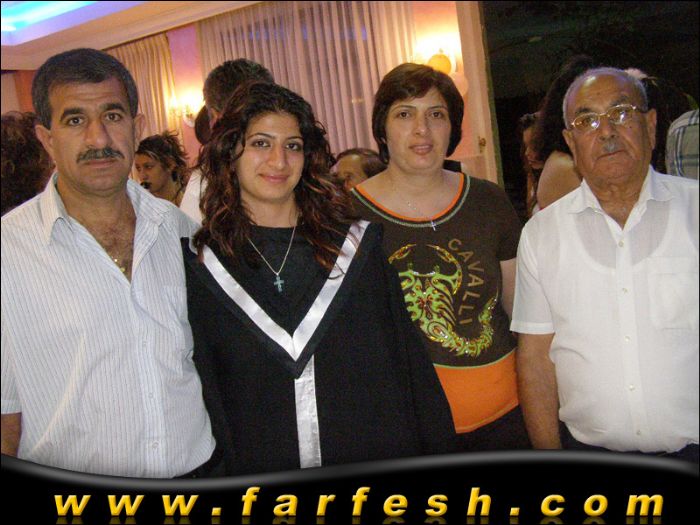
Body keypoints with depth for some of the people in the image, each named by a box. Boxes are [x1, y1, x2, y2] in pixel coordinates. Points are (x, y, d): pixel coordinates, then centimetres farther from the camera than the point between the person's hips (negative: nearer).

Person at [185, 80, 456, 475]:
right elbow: (201, 391, 1)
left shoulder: (359, 245, 1)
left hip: (378, 463, 1)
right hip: (258, 474, 0)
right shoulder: (197, 264, -1)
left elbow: (411, 365, 1)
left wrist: (438, 471, -2)